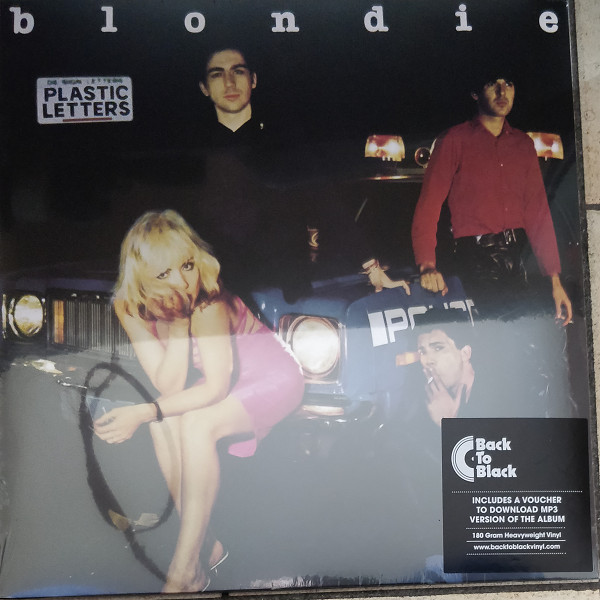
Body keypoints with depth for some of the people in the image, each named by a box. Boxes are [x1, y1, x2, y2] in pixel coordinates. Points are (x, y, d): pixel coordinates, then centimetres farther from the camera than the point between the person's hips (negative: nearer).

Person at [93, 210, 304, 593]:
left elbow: (216, 387, -31)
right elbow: (169, 387, -22)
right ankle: (205, 544, -9)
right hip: (220, 384, 6)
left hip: (271, 376, -5)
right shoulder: (130, 308, -16)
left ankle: (185, 572, -22)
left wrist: (144, 413, -39)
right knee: (165, 422, -22)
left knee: (196, 423, -29)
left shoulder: (208, 301, -31)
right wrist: (178, 321, -32)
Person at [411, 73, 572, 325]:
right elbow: (428, 205, -7)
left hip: (518, 259, 5)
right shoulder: (455, 141, 1)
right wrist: (427, 264, -23)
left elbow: (537, 211, 12)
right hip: (475, 262, -4)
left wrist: (555, 279, 4)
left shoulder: (523, 144, 15)